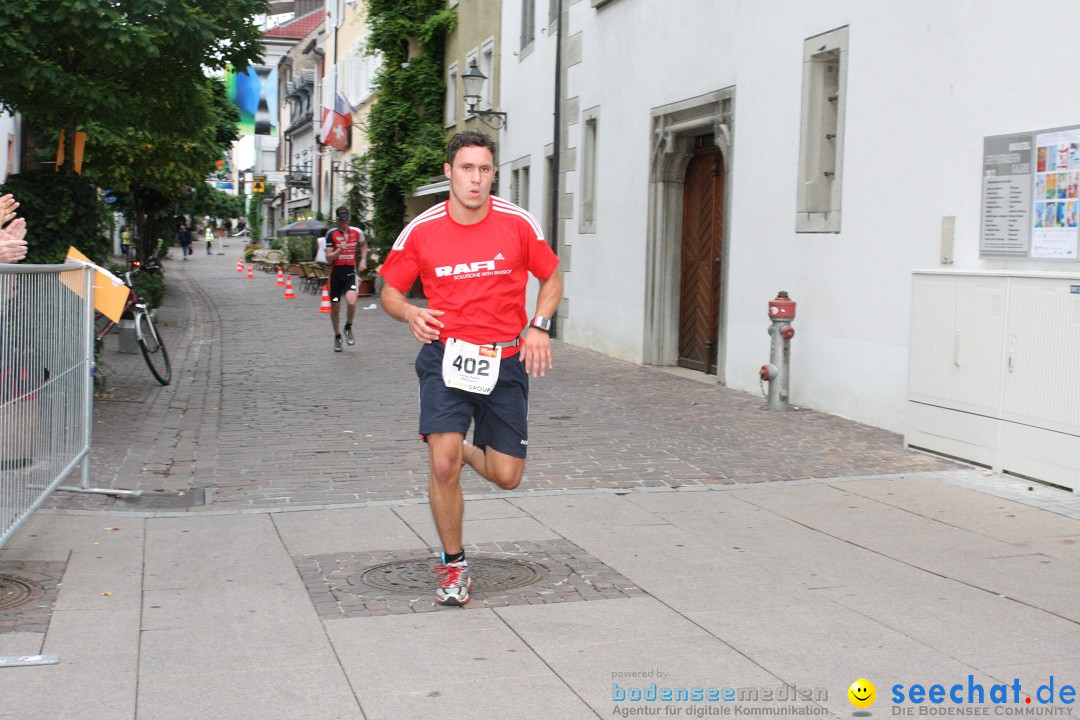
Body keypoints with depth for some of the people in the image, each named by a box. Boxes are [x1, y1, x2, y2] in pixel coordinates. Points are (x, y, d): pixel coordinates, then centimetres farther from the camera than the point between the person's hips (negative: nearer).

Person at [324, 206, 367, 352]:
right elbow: (328, 258, -8)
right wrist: (339, 250, -24)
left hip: (351, 273, 0)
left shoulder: (357, 232, 2)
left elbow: (364, 245, 26)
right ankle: (337, 336, 29)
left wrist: (363, 260, 13)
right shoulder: (332, 234, -5)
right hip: (336, 274, 0)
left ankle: (348, 328, 5)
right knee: (335, 308, 6)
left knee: (351, 302, -24)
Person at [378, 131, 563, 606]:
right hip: (446, 356, -1)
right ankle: (453, 566, 6)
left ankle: (468, 452, 40)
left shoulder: (518, 223, -3)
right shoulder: (422, 230, -3)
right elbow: (390, 290, 7)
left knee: (507, 476, 2)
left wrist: (539, 326, -6)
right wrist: (410, 314, -15)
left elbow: (552, 278, 11)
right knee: (443, 467, -16)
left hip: (505, 361, 1)